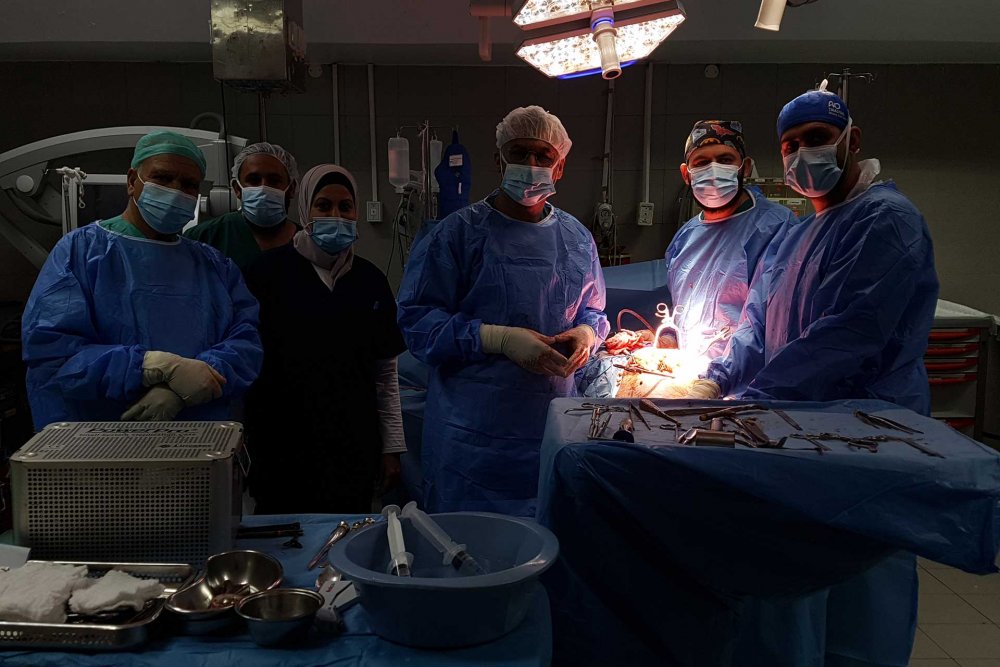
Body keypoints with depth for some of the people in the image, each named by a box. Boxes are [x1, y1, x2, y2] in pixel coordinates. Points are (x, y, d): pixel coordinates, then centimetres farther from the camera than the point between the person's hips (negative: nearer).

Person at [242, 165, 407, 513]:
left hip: (355, 446, 3)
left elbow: (385, 372, 9)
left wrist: (392, 447, 8)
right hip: (283, 446, -2)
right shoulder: (270, 271, -3)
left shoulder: (370, 280, 7)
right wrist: (239, 445, -2)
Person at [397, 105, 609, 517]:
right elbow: (416, 319, -11)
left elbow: (592, 310, 22)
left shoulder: (577, 239, 11)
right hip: (472, 432, -4)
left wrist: (587, 332, -3)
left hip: (552, 428, 5)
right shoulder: (459, 232, -5)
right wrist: (498, 339, -21)